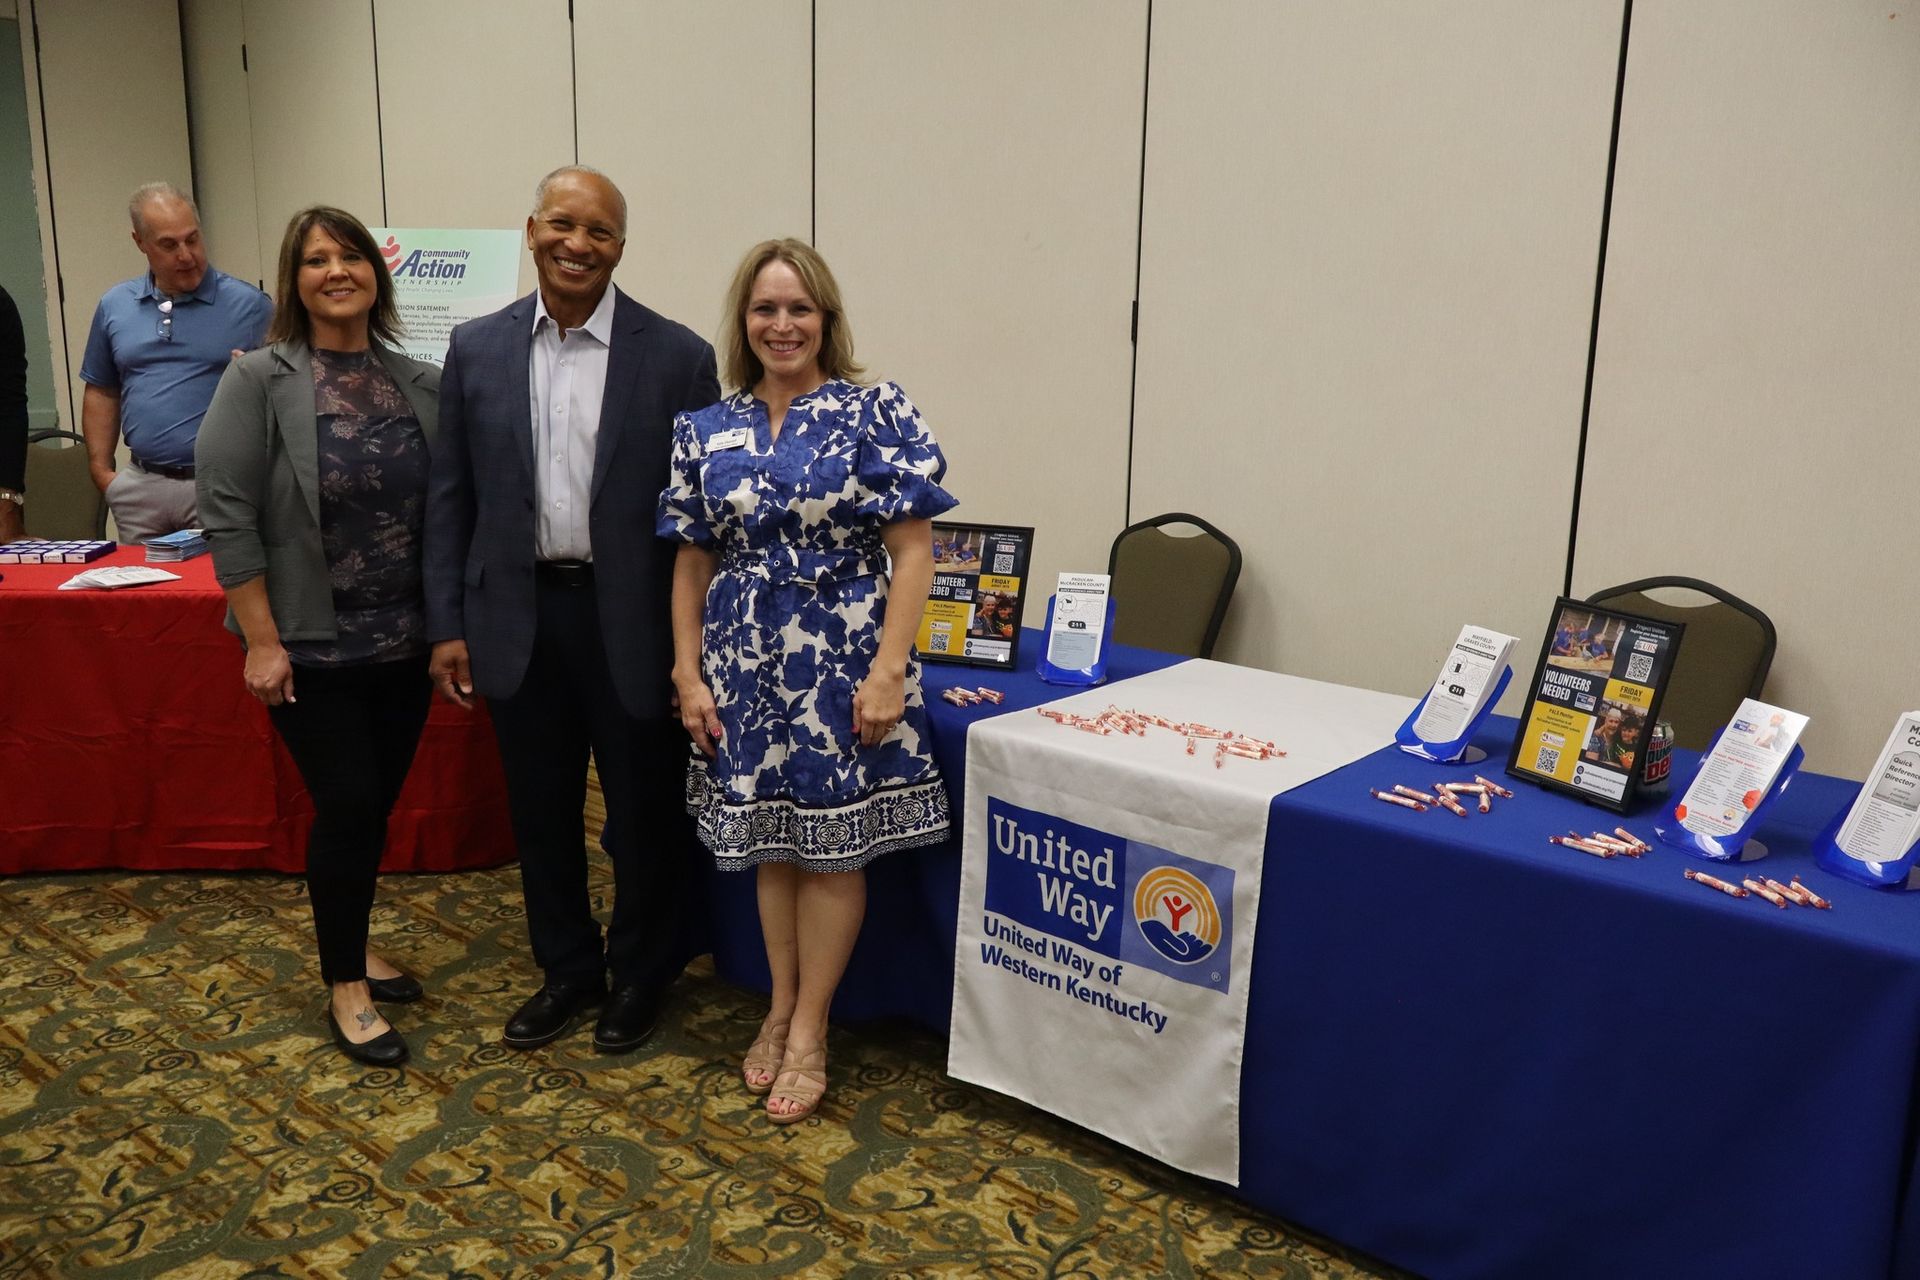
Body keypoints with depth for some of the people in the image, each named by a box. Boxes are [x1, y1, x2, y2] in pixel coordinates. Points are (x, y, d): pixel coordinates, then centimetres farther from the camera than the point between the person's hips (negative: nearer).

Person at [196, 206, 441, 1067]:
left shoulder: (418, 383, 4)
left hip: (404, 642, 4)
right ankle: (345, 988, 16)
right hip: (312, 647, -4)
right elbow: (228, 517, -11)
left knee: (377, 804, 12)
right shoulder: (258, 381, -8)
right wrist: (262, 641, -14)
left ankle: (351, 950, 32)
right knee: (347, 805, -2)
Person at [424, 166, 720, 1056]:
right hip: (520, 619, 3)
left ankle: (641, 975, 32)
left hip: (632, 623, -3)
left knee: (644, 815, 9)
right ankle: (567, 971, 35)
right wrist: (447, 626, 3)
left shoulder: (677, 356, -5)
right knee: (541, 812, 15)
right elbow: (450, 498, 7)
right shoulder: (477, 348, 4)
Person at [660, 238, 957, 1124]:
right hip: (746, 665, 4)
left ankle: (808, 1032, 21)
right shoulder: (706, 431, 5)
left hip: (843, 662, -3)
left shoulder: (877, 414, -7)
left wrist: (888, 669, -15)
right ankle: (780, 1009, 32)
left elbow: (912, 552, -9)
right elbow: (692, 562, 8)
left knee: (833, 846, 6)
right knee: (768, 842, 14)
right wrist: (688, 673, 3)